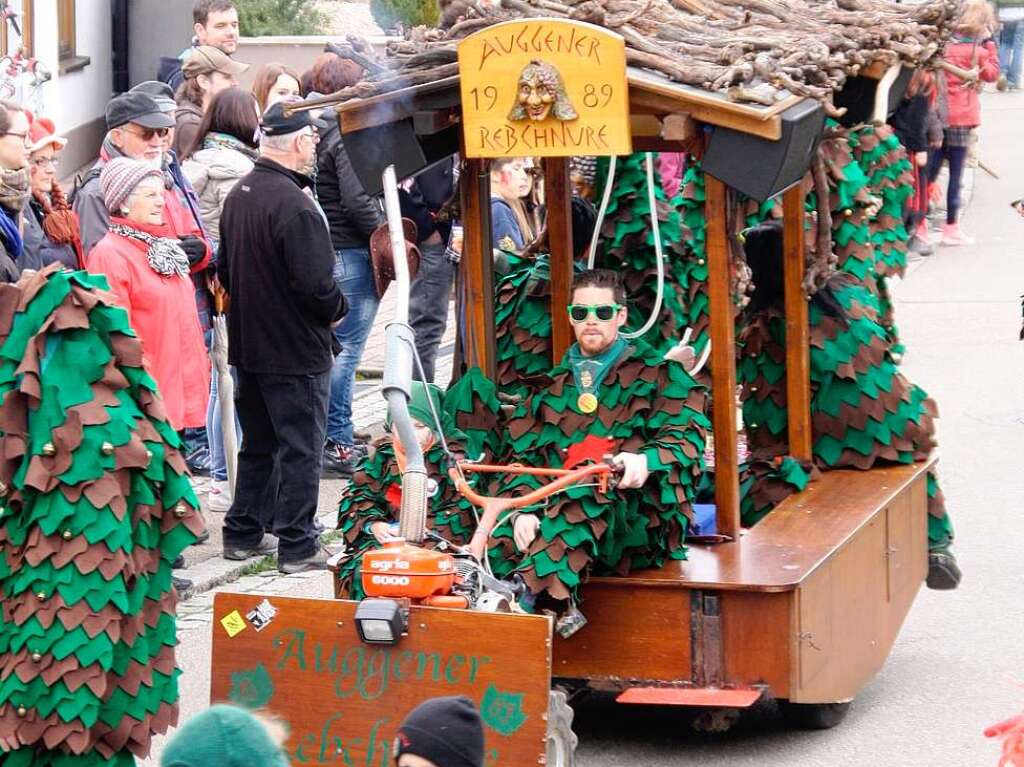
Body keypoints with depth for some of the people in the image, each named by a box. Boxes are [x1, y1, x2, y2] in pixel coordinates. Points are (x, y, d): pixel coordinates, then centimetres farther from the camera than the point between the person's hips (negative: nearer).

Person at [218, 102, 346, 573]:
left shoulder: (238, 195, 6)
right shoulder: (294, 204, -22)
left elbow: (225, 270, 15)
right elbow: (315, 284, -24)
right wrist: (336, 309, -5)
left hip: (248, 344, 8)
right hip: (296, 350, -8)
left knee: (258, 443, 19)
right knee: (301, 447, 1)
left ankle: (243, 533, 24)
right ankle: (297, 546, 4)